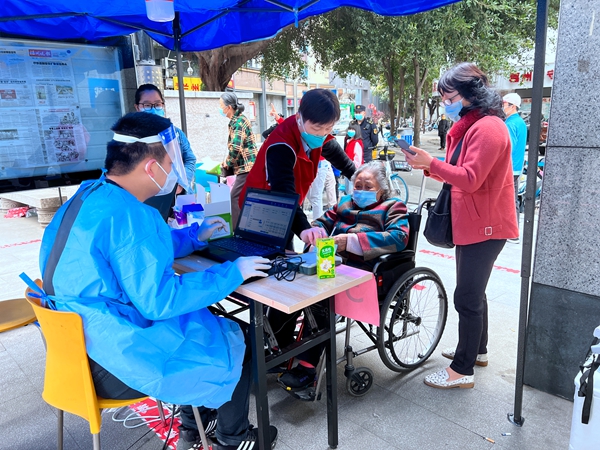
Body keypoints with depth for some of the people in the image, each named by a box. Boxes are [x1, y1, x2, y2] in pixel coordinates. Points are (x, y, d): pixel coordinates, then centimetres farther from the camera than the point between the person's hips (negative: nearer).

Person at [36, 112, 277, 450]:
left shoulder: (90, 195, 3)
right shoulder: (128, 215, -29)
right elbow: (159, 301, -27)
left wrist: (194, 236, 17)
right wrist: (233, 272, -19)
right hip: (111, 363, -9)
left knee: (207, 322, 24)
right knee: (239, 341, 7)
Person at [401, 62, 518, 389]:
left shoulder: (487, 128, -17)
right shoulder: (469, 126, 15)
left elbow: (470, 179, -25)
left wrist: (430, 162, -24)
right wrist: (428, 166, 1)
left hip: (484, 226, -10)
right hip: (471, 223, 10)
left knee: (467, 297, -4)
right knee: (472, 291, 20)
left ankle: (462, 370, 9)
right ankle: (477, 349, 37)